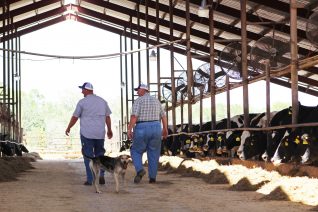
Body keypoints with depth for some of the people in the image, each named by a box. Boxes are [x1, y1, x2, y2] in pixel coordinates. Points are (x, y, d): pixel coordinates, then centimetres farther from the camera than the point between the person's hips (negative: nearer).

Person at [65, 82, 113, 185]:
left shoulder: (82, 102, -4)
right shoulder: (102, 101, 9)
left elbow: (75, 117, 1)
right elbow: (107, 117, 13)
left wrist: (68, 128, 16)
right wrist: (109, 130, 24)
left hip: (86, 133, -4)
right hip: (100, 133, 4)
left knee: (88, 156, 2)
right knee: (99, 154, 15)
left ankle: (90, 179, 0)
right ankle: (101, 175, 1)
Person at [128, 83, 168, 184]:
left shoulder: (139, 100, -6)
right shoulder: (156, 100, 11)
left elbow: (134, 116, -17)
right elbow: (163, 116, 17)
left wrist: (129, 130, -16)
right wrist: (165, 129, 28)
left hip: (142, 129, -4)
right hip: (156, 128, 4)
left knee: (136, 151, 11)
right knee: (153, 153, 12)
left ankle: (140, 170, -11)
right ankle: (152, 177, 8)